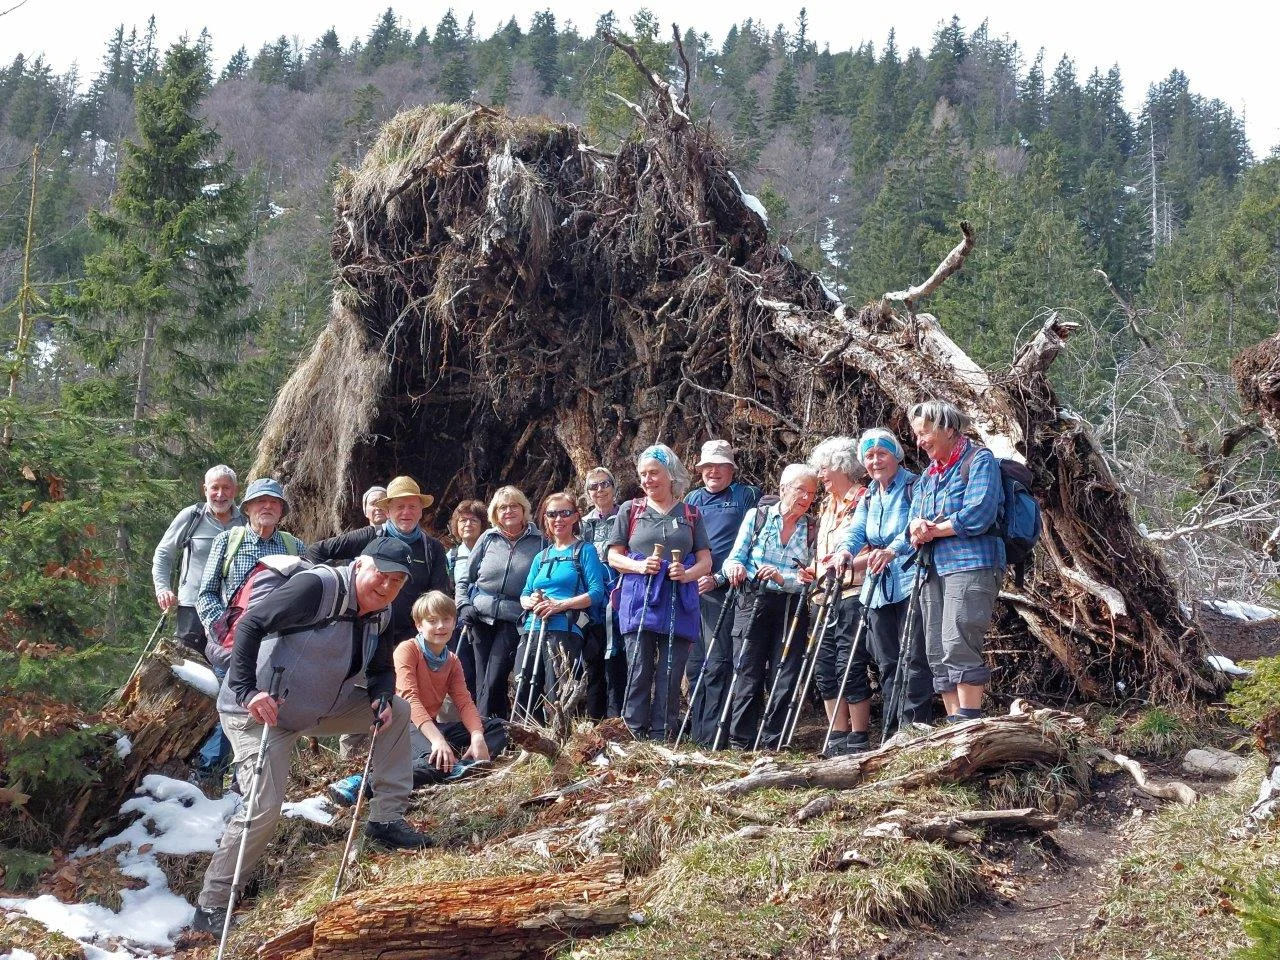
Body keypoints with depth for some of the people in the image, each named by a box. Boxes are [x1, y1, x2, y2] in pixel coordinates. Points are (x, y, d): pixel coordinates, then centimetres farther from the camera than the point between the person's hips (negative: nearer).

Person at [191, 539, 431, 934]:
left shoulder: (379, 615, 2)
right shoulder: (319, 587, -23)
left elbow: (381, 670, 14)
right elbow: (250, 623, -27)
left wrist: (382, 697, -10)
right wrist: (246, 690, -35)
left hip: (320, 709, 8)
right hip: (261, 711, -8)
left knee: (397, 710, 3)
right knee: (264, 809, -18)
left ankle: (386, 818, 8)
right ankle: (211, 906, -3)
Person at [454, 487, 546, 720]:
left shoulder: (539, 540, 3)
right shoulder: (488, 538, 9)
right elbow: (464, 577, 14)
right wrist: (463, 605, 1)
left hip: (514, 620, -3)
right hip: (480, 617, 3)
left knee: (494, 682, -12)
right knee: (482, 680, 4)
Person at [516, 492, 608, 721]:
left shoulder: (585, 551, 5)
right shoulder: (541, 556, 23)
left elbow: (596, 593, -6)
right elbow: (524, 594, 19)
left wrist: (560, 605, -17)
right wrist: (531, 601, -6)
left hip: (565, 631, -6)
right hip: (532, 631, 6)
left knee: (557, 699, -11)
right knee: (523, 696, 3)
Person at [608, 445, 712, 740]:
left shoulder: (691, 514, 13)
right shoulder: (630, 510, 11)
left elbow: (705, 561, 10)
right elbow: (614, 557, 10)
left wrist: (687, 574, -12)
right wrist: (639, 566, -10)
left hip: (679, 604, 1)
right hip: (639, 602, -1)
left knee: (670, 675, -1)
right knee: (639, 672, -6)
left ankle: (661, 741, 3)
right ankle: (635, 736, -1)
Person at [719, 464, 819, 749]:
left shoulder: (813, 529, 6)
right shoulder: (757, 516, 4)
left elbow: (809, 578, 0)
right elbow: (735, 558, 3)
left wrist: (781, 577, -18)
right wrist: (735, 568, -20)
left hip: (791, 610, 1)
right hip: (753, 604, -1)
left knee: (784, 679, -2)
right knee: (748, 675, -3)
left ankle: (773, 744, 5)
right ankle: (740, 744, 3)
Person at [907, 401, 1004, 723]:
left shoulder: (979, 459, -3)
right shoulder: (928, 473, 22)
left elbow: (978, 515, -16)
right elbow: (915, 519, 17)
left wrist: (933, 529, -6)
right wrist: (918, 528, -8)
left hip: (970, 564, -9)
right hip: (933, 569, 9)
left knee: (958, 646, -17)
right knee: (937, 654, 5)